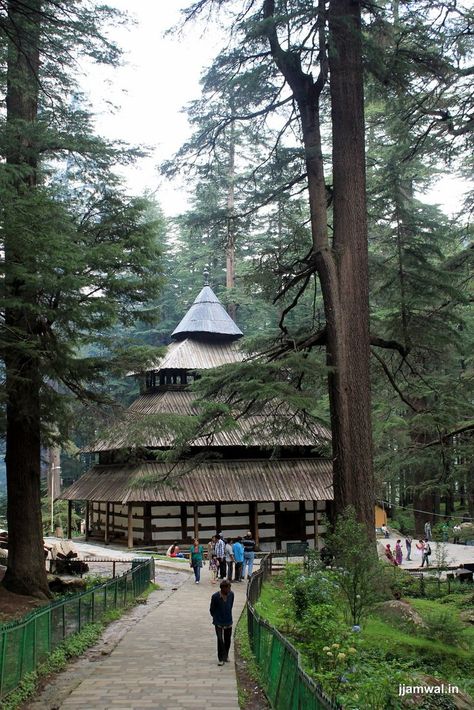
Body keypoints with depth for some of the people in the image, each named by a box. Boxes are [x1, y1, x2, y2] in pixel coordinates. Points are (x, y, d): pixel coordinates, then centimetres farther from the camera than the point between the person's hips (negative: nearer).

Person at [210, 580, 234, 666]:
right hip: (219, 622, -4)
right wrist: (216, 618, 7)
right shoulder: (215, 596, -19)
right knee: (220, 640, -4)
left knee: (227, 640, 13)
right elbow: (212, 610, -4)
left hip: (228, 621, 4)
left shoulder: (231, 594, -7)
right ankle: (221, 658, 10)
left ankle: (226, 656, 33)